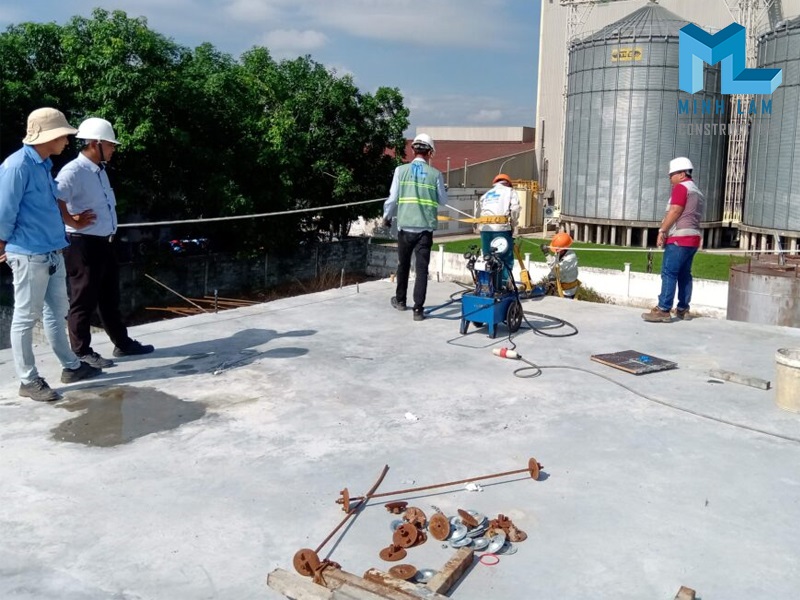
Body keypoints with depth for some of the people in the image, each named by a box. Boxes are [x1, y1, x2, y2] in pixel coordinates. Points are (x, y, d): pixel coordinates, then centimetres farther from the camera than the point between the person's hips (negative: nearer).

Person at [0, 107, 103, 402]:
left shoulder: (44, 165, 12)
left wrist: (71, 219, 26)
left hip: (53, 253, 9)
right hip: (29, 255, -9)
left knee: (56, 312, 17)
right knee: (26, 317, 1)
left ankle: (71, 366, 29)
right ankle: (28, 381, 10)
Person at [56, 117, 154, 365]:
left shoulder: (100, 170, 14)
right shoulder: (73, 172, -17)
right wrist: (73, 221, -23)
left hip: (103, 243, 9)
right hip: (83, 245, -9)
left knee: (109, 297, 18)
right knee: (84, 300, 0)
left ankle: (123, 343, 30)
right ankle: (81, 353, 11)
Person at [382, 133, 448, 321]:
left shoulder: (401, 170, -2)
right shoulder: (436, 174, -1)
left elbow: (392, 198, 0)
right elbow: (443, 201, 7)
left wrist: (386, 216, 16)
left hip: (405, 226, 1)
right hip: (425, 228, -1)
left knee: (403, 265, 19)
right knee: (422, 268, 2)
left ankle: (400, 300, 35)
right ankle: (418, 309, -2)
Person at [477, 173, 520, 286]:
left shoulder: (487, 194, 29)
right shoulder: (510, 191, 17)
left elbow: (482, 210, 14)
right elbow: (515, 210, 0)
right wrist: (512, 226, 9)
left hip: (485, 227, 4)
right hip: (502, 227, -4)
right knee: (506, 259, 1)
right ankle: (504, 283, -4)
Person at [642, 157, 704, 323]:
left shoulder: (681, 187, -5)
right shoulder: (697, 192, 24)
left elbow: (675, 211, -15)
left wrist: (662, 230, -13)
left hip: (680, 237, -10)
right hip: (693, 237, 10)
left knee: (669, 273, -12)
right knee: (684, 274, 11)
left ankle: (663, 310, -17)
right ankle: (683, 309, 12)